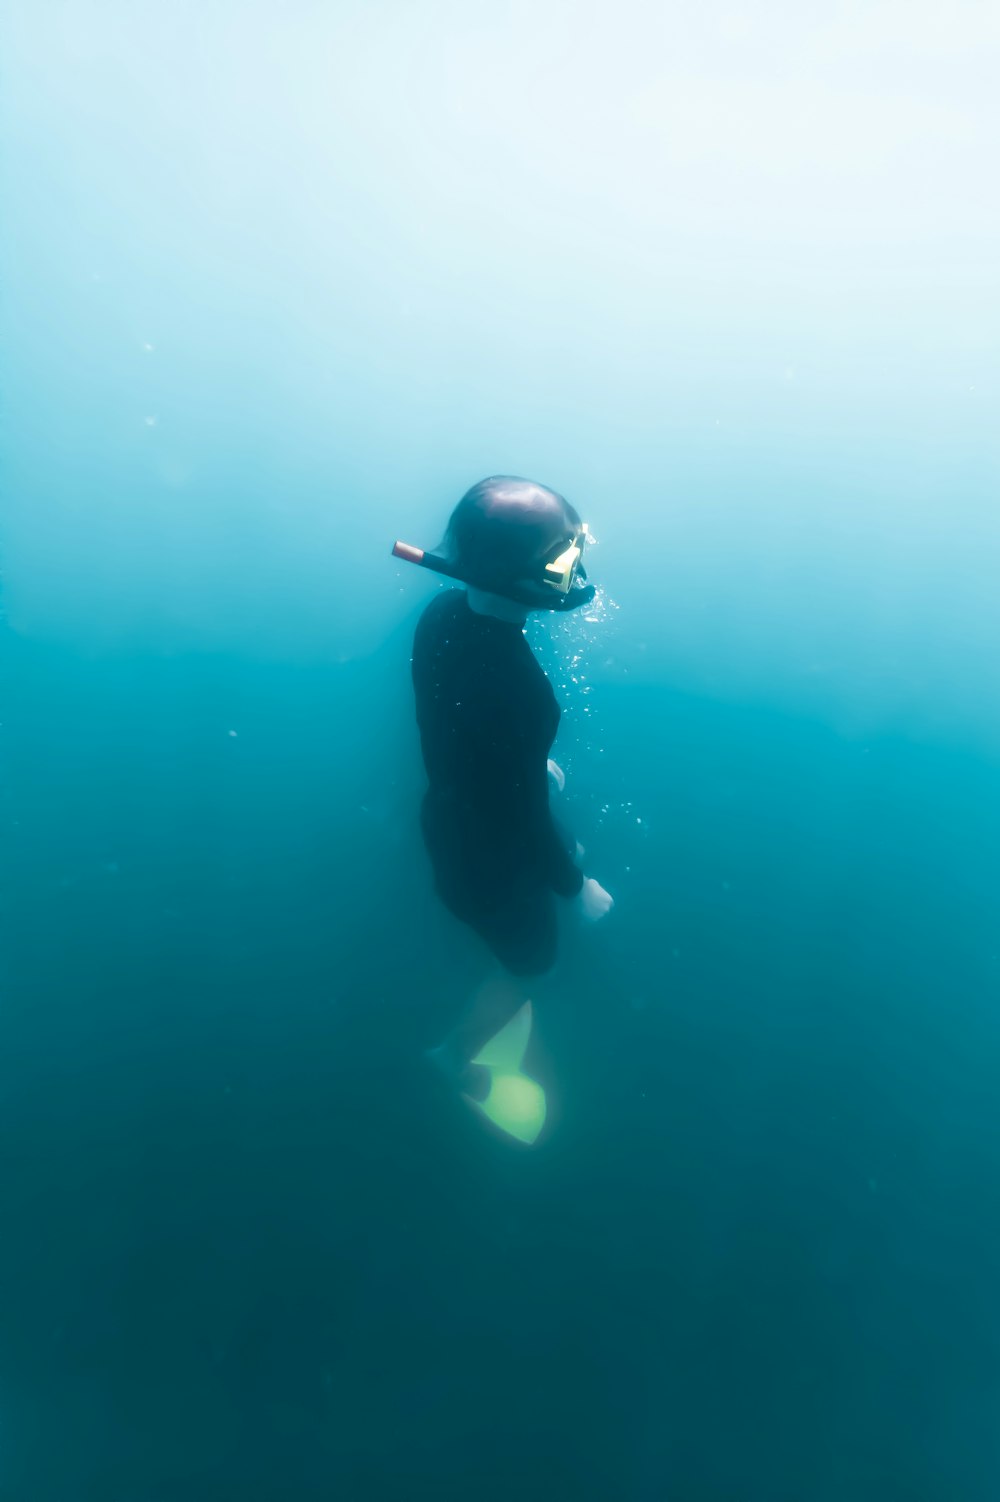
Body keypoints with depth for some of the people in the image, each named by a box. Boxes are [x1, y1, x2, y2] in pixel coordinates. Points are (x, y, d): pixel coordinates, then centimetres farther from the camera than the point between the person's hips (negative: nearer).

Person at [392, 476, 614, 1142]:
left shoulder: (445, 611, -16)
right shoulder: (515, 687, -42)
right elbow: (525, 819, -29)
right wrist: (578, 888, -10)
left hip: (454, 811, 7)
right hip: (488, 856, -7)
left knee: (571, 852, 34)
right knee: (533, 955, 23)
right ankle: (459, 1058, 49)